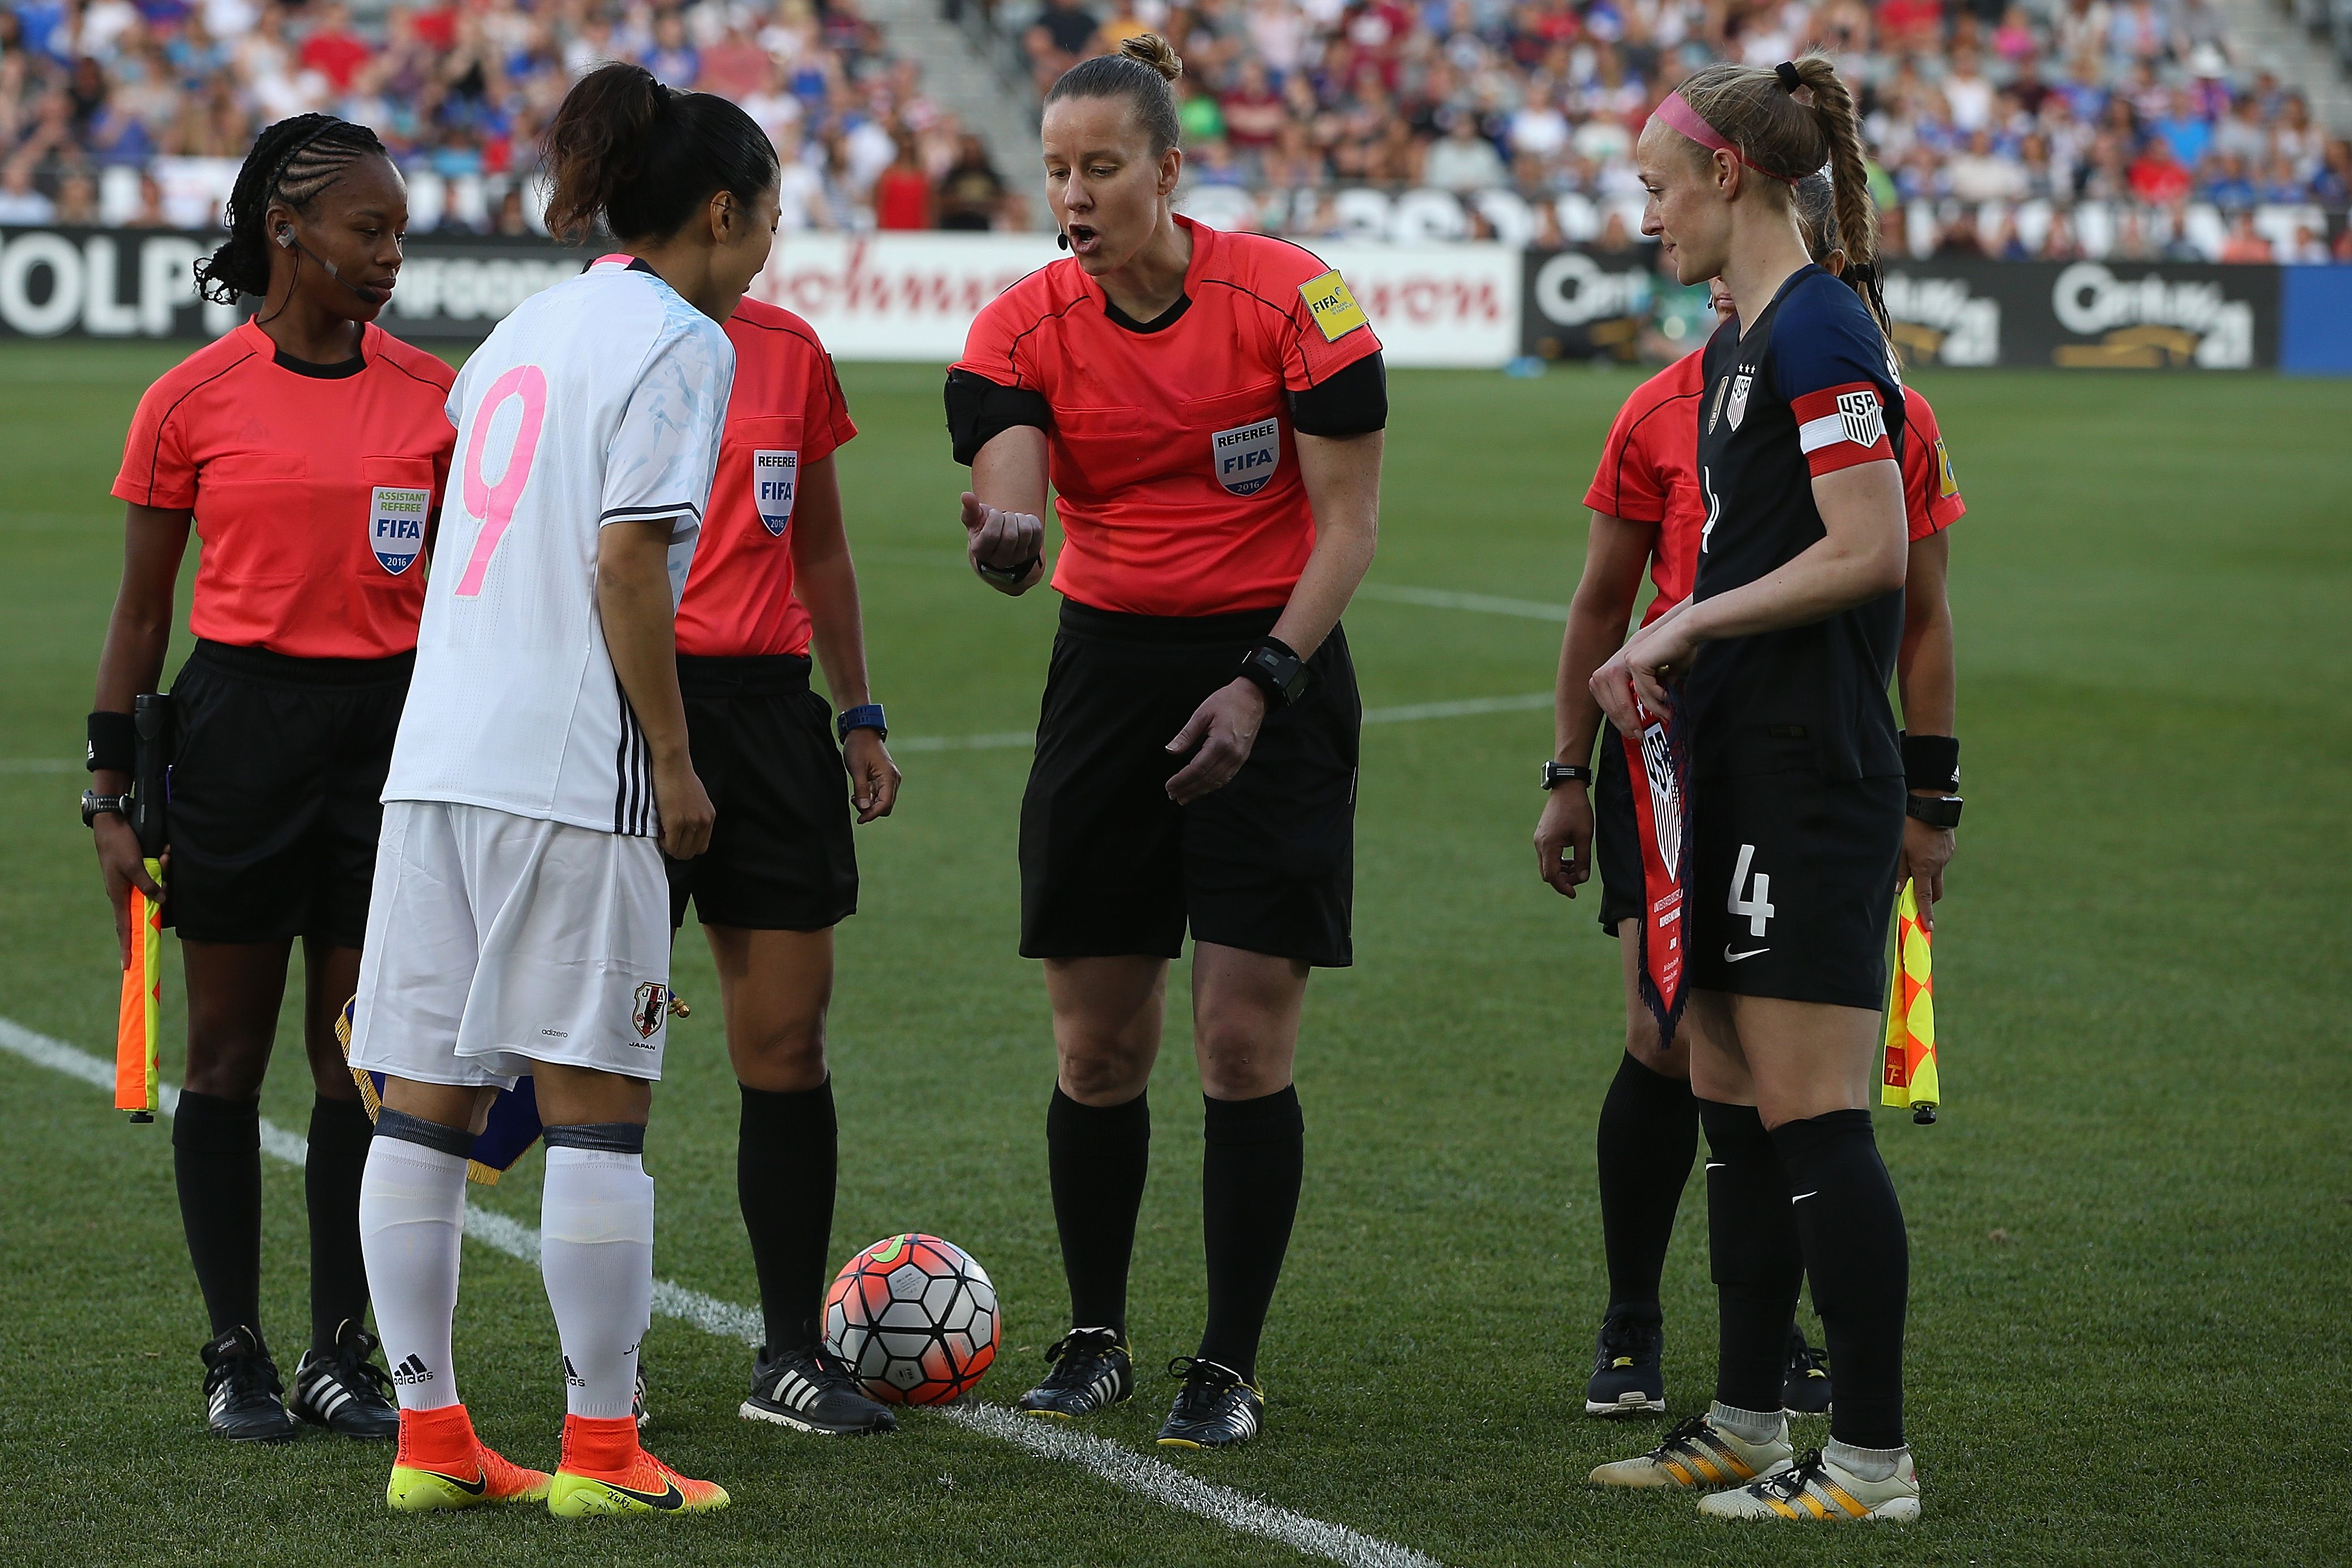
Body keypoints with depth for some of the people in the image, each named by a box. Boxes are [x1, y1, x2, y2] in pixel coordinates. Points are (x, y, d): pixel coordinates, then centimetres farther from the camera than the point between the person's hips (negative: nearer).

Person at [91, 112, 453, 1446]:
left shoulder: (433, 396, 4)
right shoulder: (192, 402, -2)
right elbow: (143, 612, 4)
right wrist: (113, 795, 1)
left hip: (391, 726, 2)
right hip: (238, 724, -2)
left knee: (363, 1057, 3)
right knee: (229, 1053, 4)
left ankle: (343, 1352, 13)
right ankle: (237, 1351, 13)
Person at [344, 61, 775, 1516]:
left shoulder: (528, 328, 19)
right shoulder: (679, 341, -5)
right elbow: (626, 565, -14)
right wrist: (675, 762, -8)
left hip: (436, 755, 8)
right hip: (569, 768, -8)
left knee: (426, 1095, 7)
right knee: (596, 1104, -2)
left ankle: (430, 1436, 11)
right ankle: (600, 1449, 0)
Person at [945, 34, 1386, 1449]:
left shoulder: (1291, 298, -12)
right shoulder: (1025, 326, -4)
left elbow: (1350, 521, -8)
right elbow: (1006, 498, -18)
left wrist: (1263, 684, -16)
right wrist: (1002, 542, -42)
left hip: (1272, 669, -3)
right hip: (1109, 669, 3)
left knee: (1247, 1040, -6)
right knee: (1097, 1042, 4)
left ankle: (1232, 1365, 5)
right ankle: (1096, 1340, 22)